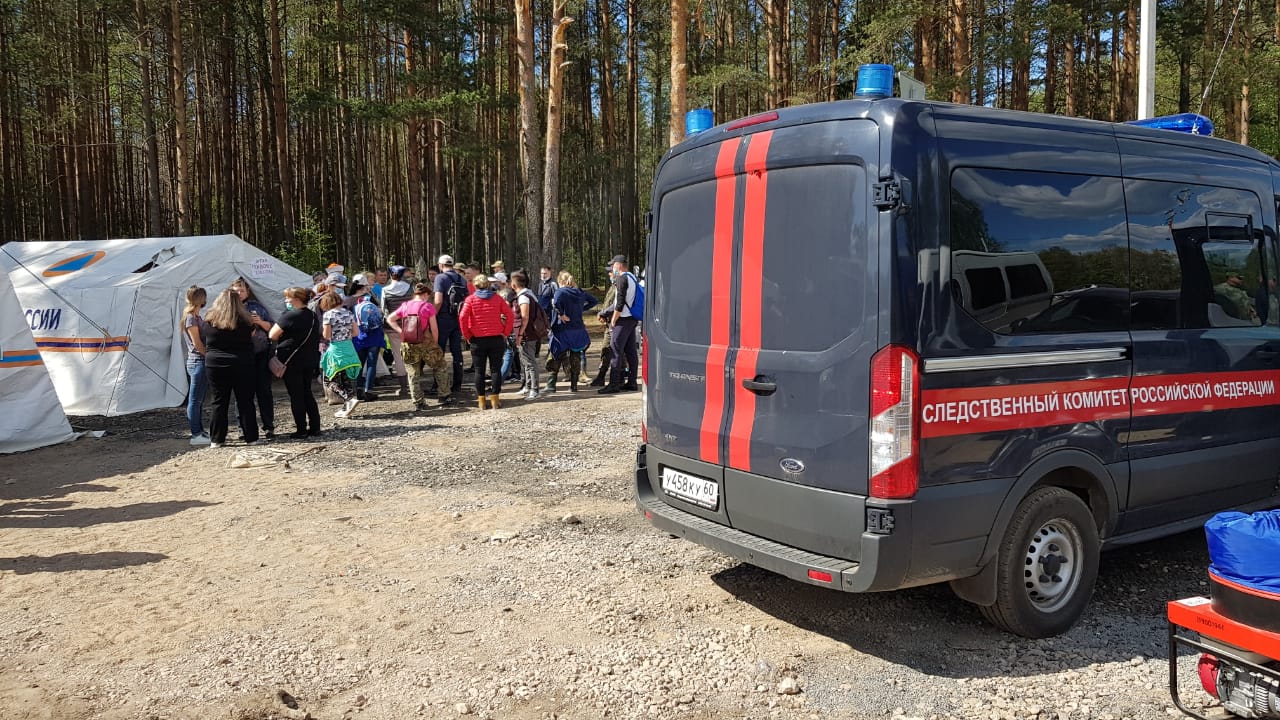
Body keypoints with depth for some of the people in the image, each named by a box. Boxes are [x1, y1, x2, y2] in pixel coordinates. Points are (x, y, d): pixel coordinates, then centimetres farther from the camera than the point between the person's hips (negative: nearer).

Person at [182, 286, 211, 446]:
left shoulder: (197, 317, 17)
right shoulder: (191, 317, -11)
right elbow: (197, 343, -16)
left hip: (201, 362, 10)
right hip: (198, 361, -10)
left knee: (199, 400, 12)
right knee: (195, 400, -6)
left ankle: (200, 432, 17)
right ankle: (196, 435, -5)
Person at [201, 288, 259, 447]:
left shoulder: (209, 321, -3)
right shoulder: (244, 321, -7)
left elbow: (203, 339, 7)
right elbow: (251, 337, 5)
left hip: (215, 365, 1)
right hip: (242, 365, -1)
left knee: (219, 402, 9)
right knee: (245, 402, 5)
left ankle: (216, 439, 10)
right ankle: (251, 438, 8)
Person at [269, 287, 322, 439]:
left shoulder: (290, 316, -16)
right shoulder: (313, 316, 9)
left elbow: (272, 335, -15)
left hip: (292, 362, -7)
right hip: (310, 360, 7)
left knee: (296, 396, 0)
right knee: (307, 394, 15)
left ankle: (302, 430, 2)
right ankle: (315, 427, 14)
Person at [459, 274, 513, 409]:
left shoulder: (471, 299, -2)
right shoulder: (497, 298, 4)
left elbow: (462, 318, -13)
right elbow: (510, 315, -4)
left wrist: (467, 335, -2)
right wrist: (505, 332, 2)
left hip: (478, 340, -1)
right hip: (496, 338, 1)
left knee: (479, 370, 7)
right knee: (496, 369, 6)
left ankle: (481, 401, 8)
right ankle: (494, 400, 6)